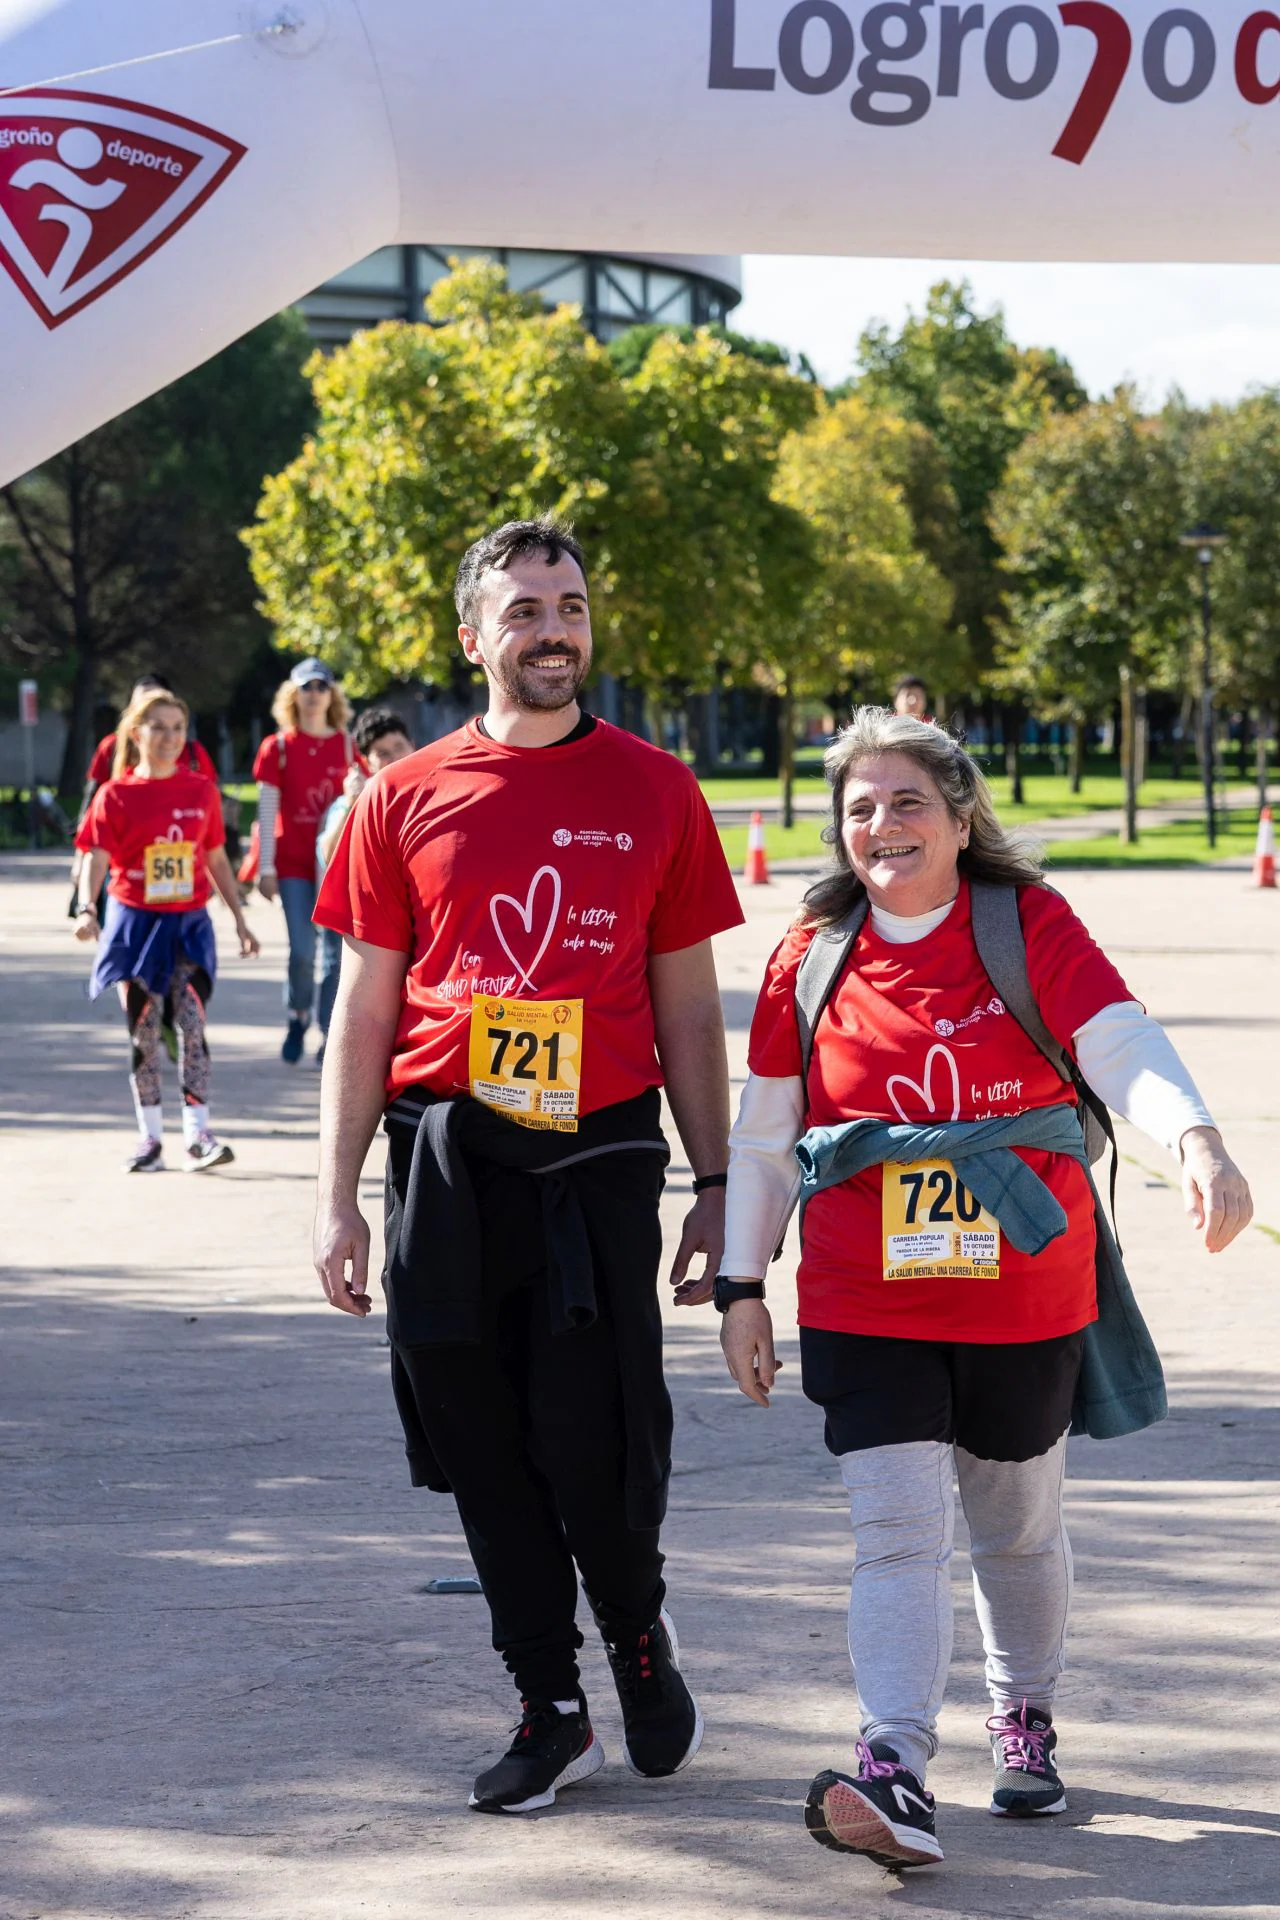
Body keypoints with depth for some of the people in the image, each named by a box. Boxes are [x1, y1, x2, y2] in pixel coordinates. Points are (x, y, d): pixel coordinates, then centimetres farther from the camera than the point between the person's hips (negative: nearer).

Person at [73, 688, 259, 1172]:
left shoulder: (201, 791, 4)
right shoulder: (116, 795, -3)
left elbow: (217, 859, 12)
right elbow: (96, 859, -12)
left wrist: (240, 920, 14)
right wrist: (87, 909, -30)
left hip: (189, 923, 1)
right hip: (136, 923, -1)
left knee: (191, 1024, -9)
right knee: (144, 1032, 4)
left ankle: (197, 1136, -8)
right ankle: (150, 1138, 13)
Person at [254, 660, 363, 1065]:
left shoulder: (348, 746, 6)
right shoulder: (278, 747, 2)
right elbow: (267, 811, 1)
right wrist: (266, 868, -3)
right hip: (294, 862, -1)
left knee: (337, 951, -2)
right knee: (302, 950, -7)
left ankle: (330, 1036, 5)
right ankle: (298, 1019, 17)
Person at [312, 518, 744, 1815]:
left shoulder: (654, 792, 7)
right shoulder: (406, 798, 7)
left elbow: (688, 1008, 10)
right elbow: (363, 1009, 9)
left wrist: (717, 1187, 6)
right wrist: (337, 1198, 3)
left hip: (600, 1153, -1)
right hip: (446, 1160, 1)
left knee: (594, 1440, -7)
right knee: (485, 1450, 5)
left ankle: (640, 1635, 23)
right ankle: (550, 1709, 20)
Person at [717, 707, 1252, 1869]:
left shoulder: (1029, 924, -6)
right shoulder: (813, 957, 0)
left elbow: (1121, 1046, -20)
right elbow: (765, 1132, 8)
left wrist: (1196, 1141, -38)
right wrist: (742, 1285, 7)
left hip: (1026, 1299, 0)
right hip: (867, 1306, 0)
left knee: (1020, 1527, 15)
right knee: (895, 1531, -12)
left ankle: (1026, 1722, 38)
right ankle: (898, 1775, -21)